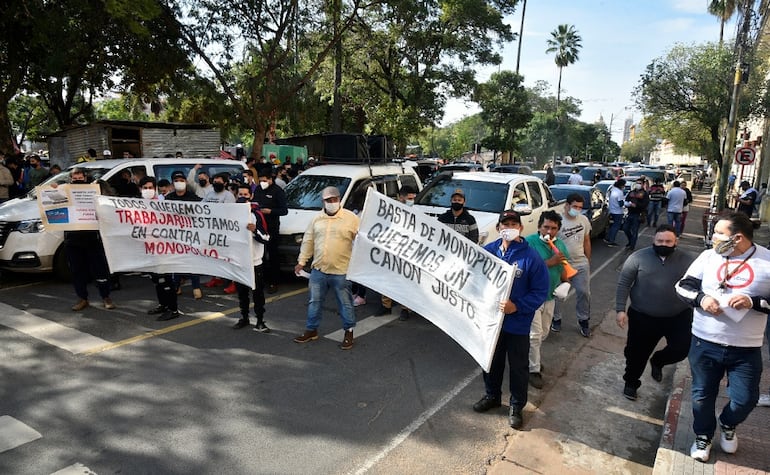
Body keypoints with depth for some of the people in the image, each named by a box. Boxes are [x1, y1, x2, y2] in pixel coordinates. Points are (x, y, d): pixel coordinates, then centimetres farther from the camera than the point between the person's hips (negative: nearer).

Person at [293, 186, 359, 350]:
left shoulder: (351, 218, -5)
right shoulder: (316, 219, 7)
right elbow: (308, 241, 12)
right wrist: (302, 261, 11)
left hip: (341, 271, -4)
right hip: (318, 270, 4)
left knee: (345, 303, 6)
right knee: (315, 301, 14)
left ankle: (349, 332, 22)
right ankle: (311, 330, 30)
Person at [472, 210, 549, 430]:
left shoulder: (532, 258, -16)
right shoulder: (488, 251, -5)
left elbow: (540, 292, -13)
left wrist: (517, 306, -24)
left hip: (518, 324, -4)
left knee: (518, 366, 13)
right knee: (491, 361, 21)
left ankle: (516, 406, 33)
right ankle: (492, 395, 44)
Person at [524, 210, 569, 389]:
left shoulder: (560, 244, 5)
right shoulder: (530, 242, -18)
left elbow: (565, 267, 13)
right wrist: (551, 262, -28)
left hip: (550, 297, 7)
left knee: (543, 334, 19)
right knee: (534, 335, -4)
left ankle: (531, 357, 39)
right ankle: (534, 370, 9)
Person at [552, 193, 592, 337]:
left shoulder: (584, 220, 2)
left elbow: (586, 241, 12)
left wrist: (588, 261, 14)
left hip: (581, 264, 4)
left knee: (584, 292, 8)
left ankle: (583, 320, 26)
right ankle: (556, 319, 27)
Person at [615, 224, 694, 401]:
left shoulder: (686, 260, -2)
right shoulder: (638, 257, -8)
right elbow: (623, 284, -6)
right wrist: (620, 310, -11)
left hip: (679, 316, 2)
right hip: (643, 317, -1)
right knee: (637, 353, 10)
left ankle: (657, 361, 30)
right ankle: (631, 382, 35)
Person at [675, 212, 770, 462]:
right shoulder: (708, 256, -1)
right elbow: (682, 285, 2)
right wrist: (701, 298, -17)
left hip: (746, 349, -1)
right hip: (704, 343, 2)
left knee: (744, 400, 7)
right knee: (703, 396, 13)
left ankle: (727, 425, 42)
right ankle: (703, 436, 38)